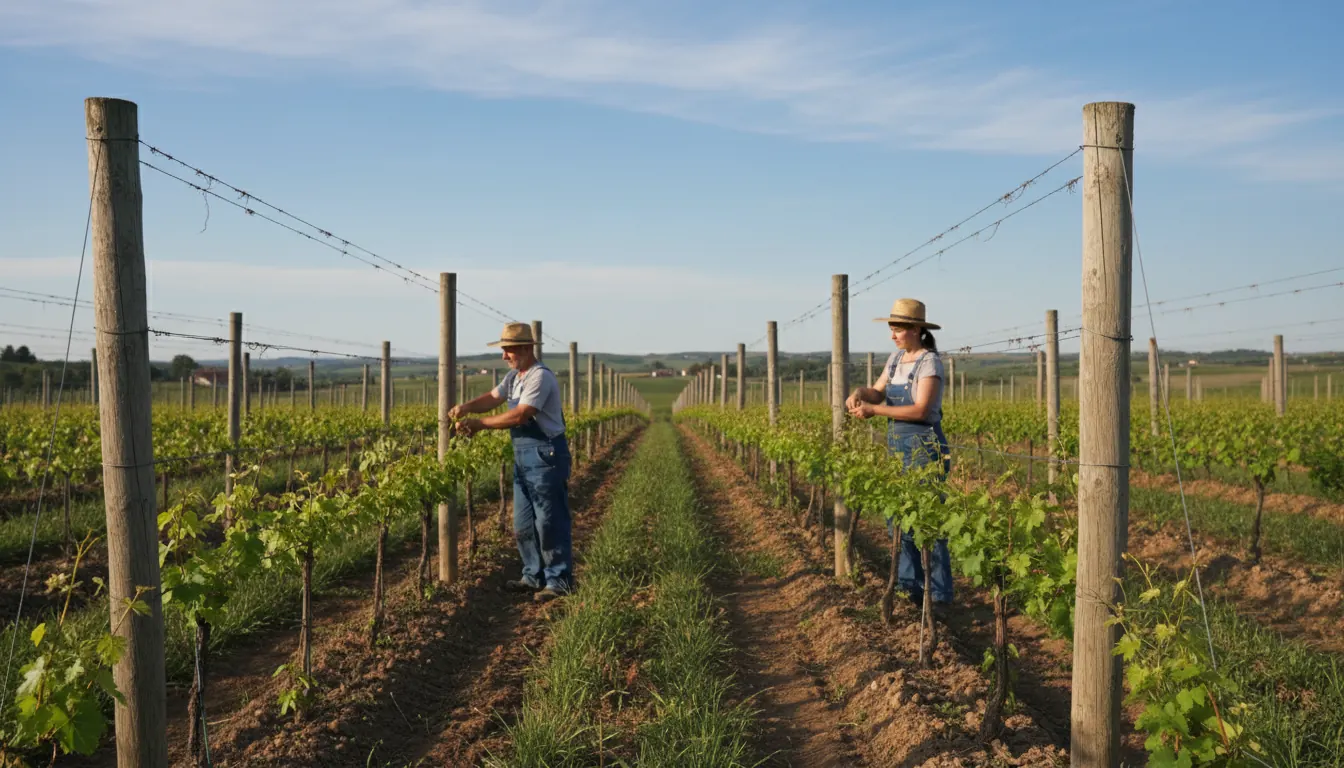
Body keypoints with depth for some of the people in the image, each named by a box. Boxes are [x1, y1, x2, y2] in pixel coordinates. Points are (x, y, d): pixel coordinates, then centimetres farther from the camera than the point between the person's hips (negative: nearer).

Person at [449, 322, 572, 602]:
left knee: (549, 522, -4)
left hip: (546, 454, -10)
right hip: (523, 455, 10)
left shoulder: (540, 377, -19)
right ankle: (534, 576, 24)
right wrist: (466, 407, -13)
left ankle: (560, 581, 4)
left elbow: (519, 416, -25)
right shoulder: (514, 376, 13)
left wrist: (479, 424, -21)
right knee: (523, 523, 14)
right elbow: (492, 398, 7)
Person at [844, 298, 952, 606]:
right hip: (897, 445, 8)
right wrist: (859, 393, -13)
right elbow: (878, 392, 10)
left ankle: (939, 595, 2)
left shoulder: (930, 362, -12)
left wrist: (875, 410, -21)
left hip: (923, 446, -8)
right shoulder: (896, 359, 12)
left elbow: (921, 410, -20)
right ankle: (910, 586, 19)